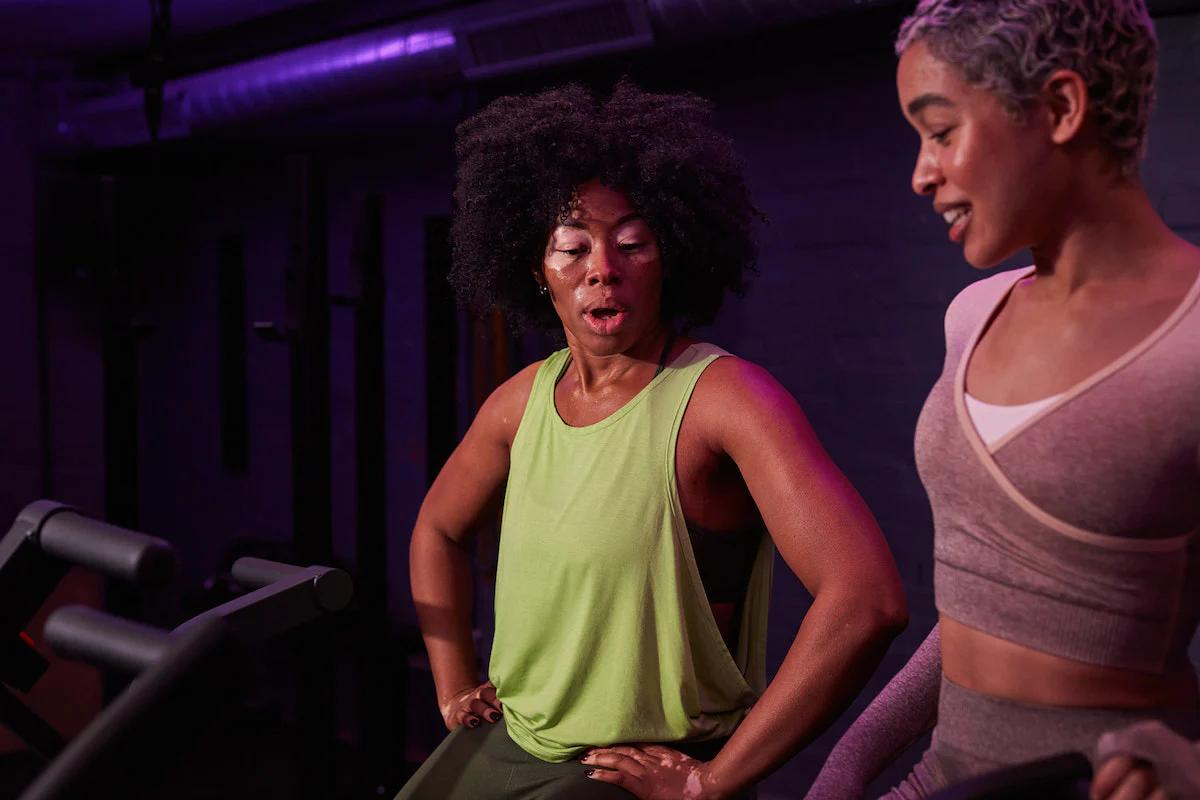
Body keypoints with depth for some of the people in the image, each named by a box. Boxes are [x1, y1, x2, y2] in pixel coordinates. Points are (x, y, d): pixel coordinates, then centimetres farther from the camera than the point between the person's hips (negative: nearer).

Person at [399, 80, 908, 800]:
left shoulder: (723, 394, -18)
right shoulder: (524, 399, 1)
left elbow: (869, 598, -29)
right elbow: (438, 530, 20)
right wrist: (455, 689, 10)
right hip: (509, 740, 6)